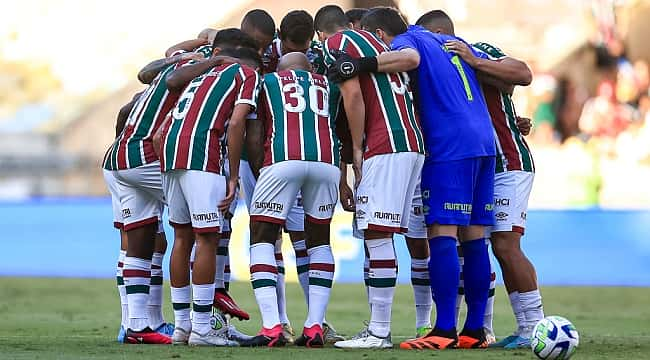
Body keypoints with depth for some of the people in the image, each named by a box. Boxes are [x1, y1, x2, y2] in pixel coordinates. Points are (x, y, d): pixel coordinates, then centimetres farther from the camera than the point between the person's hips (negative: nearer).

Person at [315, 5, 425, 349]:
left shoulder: (336, 43, 2)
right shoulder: (378, 44, 26)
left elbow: (353, 97, -9)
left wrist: (357, 149, -2)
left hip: (385, 146, -9)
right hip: (413, 143, 9)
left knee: (377, 235, -9)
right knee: (377, 236, 11)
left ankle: (380, 333, -11)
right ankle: (376, 327, 10)